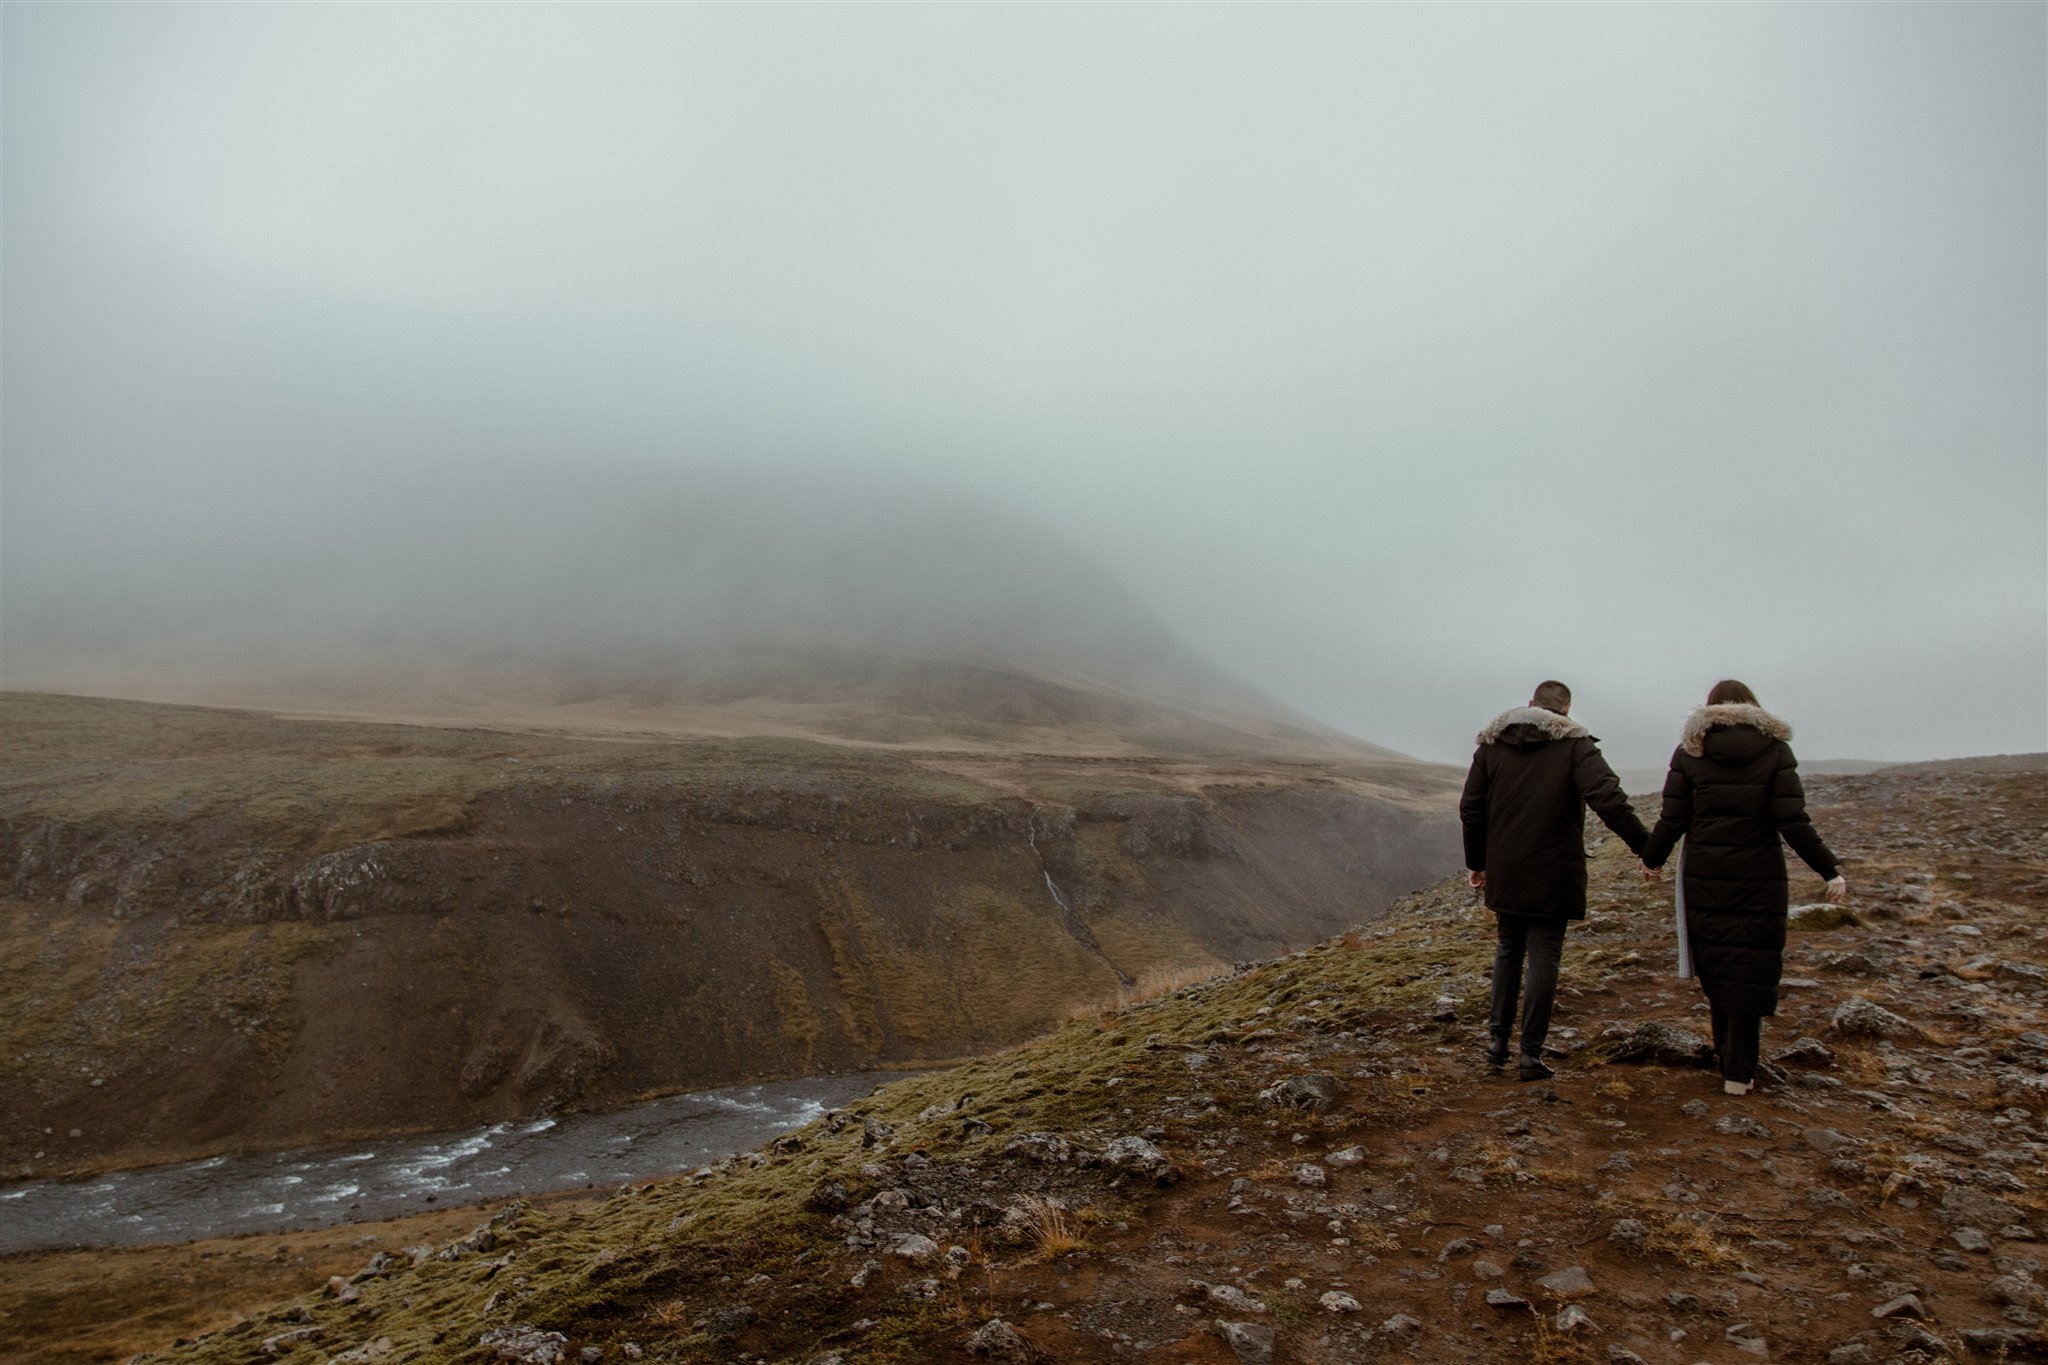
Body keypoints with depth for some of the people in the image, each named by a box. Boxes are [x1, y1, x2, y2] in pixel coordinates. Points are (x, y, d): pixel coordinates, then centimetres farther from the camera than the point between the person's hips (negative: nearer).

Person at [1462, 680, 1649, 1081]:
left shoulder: (1491, 744, 6)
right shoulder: (1574, 745, -6)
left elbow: (1470, 808, 7)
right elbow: (1608, 800, -20)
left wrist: (1476, 862, 16)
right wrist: (1645, 847, -16)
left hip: (1504, 873, 4)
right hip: (1552, 875, -3)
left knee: (1508, 950, 19)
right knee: (1543, 958, 3)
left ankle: (1498, 1038, 19)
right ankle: (1531, 1053, 6)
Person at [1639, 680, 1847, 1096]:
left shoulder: (1689, 751, 1)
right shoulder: (1774, 751, -1)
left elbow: (1672, 820, -1)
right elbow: (1794, 824, -9)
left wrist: (1651, 858, 14)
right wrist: (1831, 870, -4)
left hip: (1703, 875, 1)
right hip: (1758, 877, -1)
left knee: (1714, 964, 12)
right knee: (1749, 968, 5)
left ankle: (1729, 1055, 21)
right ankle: (1738, 1072, 6)